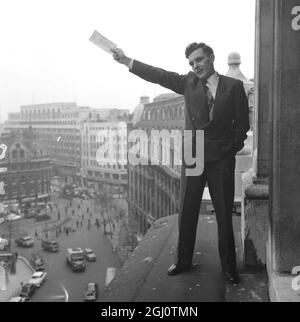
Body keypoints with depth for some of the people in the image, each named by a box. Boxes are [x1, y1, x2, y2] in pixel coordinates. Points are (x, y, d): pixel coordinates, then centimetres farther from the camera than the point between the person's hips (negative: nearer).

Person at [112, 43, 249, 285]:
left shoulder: (234, 86, 0)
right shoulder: (189, 83, 6)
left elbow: (242, 124, 3)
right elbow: (159, 75, 0)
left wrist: (231, 149, -5)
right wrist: (127, 61, -5)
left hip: (222, 160, -2)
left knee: (224, 215, 5)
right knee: (187, 213, 8)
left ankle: (228, 267, 20)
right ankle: (184, 261, 24)